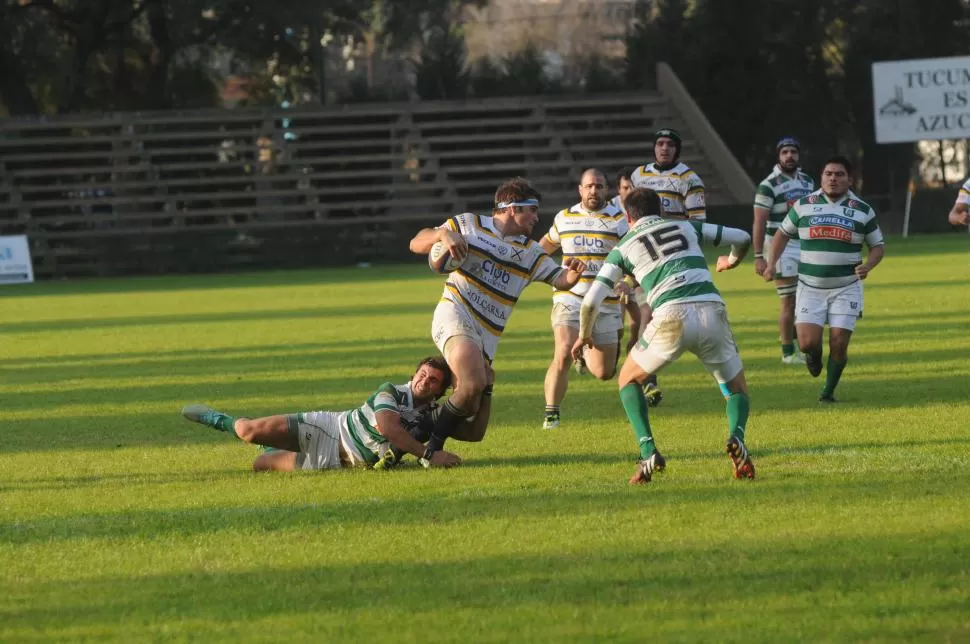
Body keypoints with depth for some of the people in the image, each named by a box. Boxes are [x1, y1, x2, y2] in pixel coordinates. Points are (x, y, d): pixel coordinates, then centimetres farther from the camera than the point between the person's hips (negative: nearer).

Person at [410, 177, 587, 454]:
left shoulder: (530, 252, 18)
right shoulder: (469, 224, 8)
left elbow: (561, 280, 8)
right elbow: (416, 244, 9)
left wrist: (572, 273, -16)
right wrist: (443, 234, -12)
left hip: (487, 338, 5)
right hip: (455, 316, -5)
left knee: (474, 431, -2)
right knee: (474, 384, -33)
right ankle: (432, 447, -17)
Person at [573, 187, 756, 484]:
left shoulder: (624, 248, 18)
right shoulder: (686, 226, 24)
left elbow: (591, 301, 12)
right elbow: (742, 238, 28)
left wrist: (584, 335, 32)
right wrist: (731, 261, 52)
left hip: (672, 318, -2)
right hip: (711, 311, 2)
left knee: (628, 380, 23)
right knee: (737, 388, 21)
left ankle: (648, 452, 2)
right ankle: (736, 436, -12)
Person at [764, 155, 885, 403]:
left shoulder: (863, 210, 2)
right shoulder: (803, 205, 2)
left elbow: (878, 245, 9)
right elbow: (783, 233, 15)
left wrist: (868, 266, -11)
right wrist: (772, 263, 2)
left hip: (846, 288, 0)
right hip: (810, 288, 0)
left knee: (838, 344, -6)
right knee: (808, 343, -12)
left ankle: (829, 391, 17)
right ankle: (813, 355, 26)